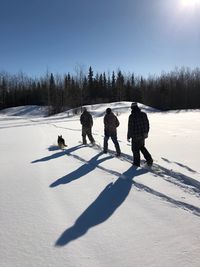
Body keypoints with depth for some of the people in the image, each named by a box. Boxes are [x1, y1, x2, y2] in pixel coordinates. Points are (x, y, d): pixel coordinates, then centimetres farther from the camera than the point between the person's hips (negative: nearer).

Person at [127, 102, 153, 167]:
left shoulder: (131, 116, -16)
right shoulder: (144, 114, 0)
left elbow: (130, 127, -14)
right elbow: (147, 124, 8)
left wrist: (128, 137, -4)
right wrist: (146, 132, 21)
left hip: (135, 136, -6)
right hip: (143, 135, 6)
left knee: (135, 149, 11)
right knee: (142, 147, 24)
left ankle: (137, 163, 20)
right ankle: (149, 160, 18)